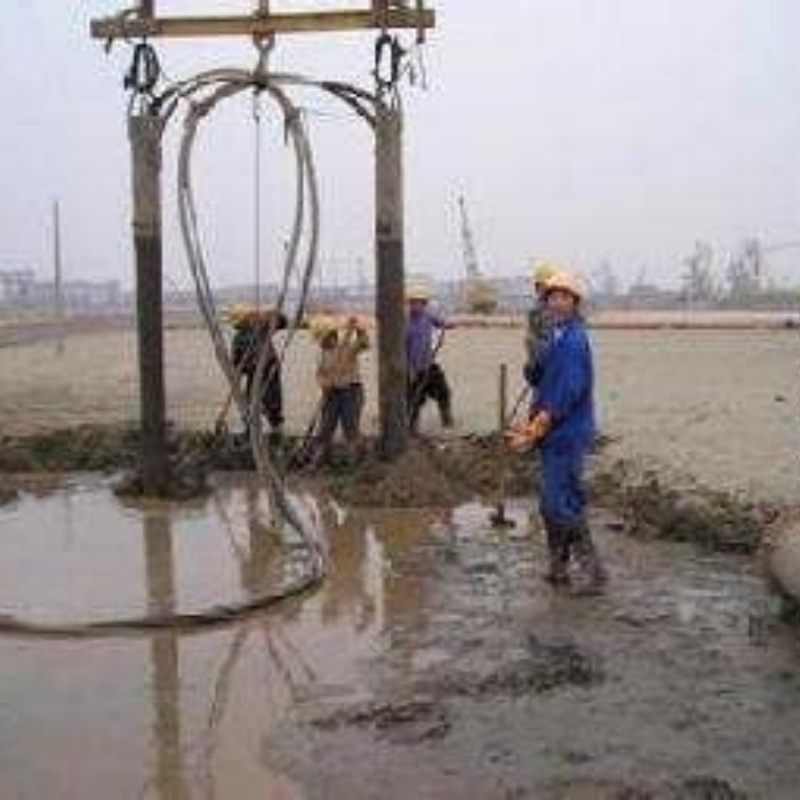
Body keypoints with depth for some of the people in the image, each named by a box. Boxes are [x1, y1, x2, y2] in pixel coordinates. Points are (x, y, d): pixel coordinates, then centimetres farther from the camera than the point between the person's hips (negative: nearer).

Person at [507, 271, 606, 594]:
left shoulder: (573, 341, -17)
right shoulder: (557, 338, 14)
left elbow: (567, 395, -22)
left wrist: (534, 432, -17)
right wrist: (531, 425, 9)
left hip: (567, 435, -10)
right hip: (555, 435, 10)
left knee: (563, 505, -8)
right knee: (552, 504, 15)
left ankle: (593, 572, 0)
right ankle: (558, 568, 26)